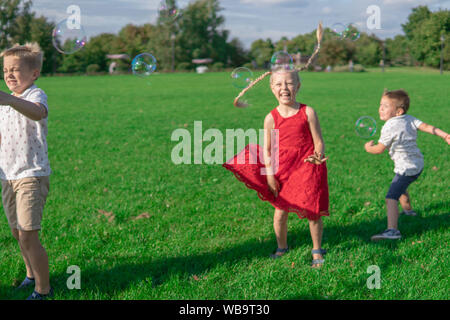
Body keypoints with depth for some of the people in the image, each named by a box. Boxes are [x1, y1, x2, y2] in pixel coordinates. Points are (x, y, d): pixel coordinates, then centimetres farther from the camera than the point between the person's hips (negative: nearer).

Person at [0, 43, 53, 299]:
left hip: (32, 175, -8)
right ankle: (32, 275, 36)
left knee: (28, 235, -11)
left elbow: (37, 113, -39)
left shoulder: (36, 95, -12)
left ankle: (43, 290, 1)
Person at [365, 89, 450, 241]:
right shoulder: (409, 119, 4)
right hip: (417, 164, 10)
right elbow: (427, 127, -5)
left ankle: (392, 230, -32)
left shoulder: (389, 127, -18)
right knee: (400, 187, 36)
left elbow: (379, 149, -14)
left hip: (406, 168, -10)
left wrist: (368, 148, 6)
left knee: (391, 198, -18)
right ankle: (408, 210, 60)